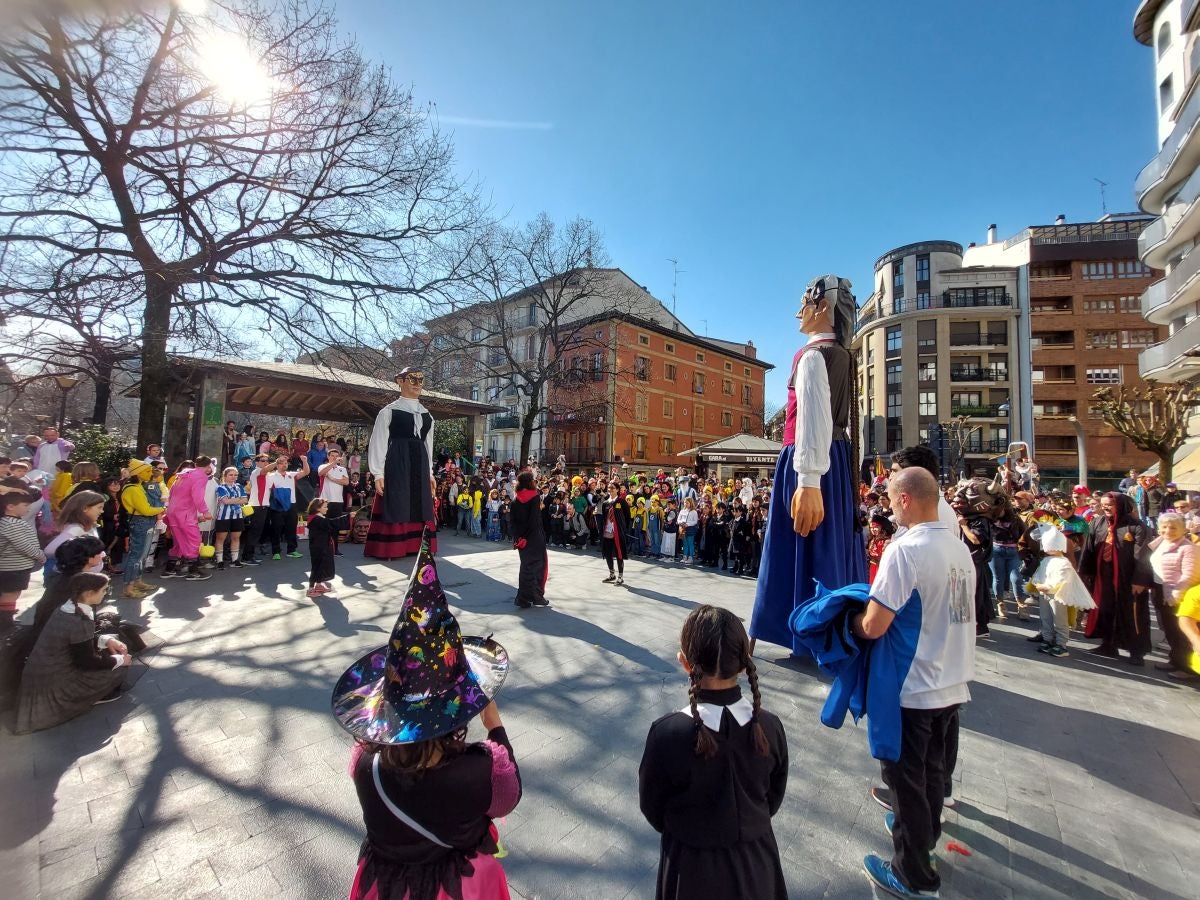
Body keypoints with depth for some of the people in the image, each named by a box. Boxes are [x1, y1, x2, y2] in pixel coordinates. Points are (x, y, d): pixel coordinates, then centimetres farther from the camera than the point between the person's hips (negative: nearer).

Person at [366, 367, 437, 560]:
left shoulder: (426, 415, 15)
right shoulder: (388, 412, -1)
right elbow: (378, 443, -3)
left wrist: (429, 472, 15)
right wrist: (378, 474, -9)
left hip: (419, 465, 5)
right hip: (396, 465, -5)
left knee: (420, 507, 7)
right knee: (395, 507, -3)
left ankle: (417, 546, 15)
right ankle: (391, 548, 7)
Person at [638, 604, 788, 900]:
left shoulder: (667, 734, -31)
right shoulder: (770, 727, -21)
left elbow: (652, 808, -12)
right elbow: (773, 799, -3)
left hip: (694, 868, -2)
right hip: (757, 859, 3)